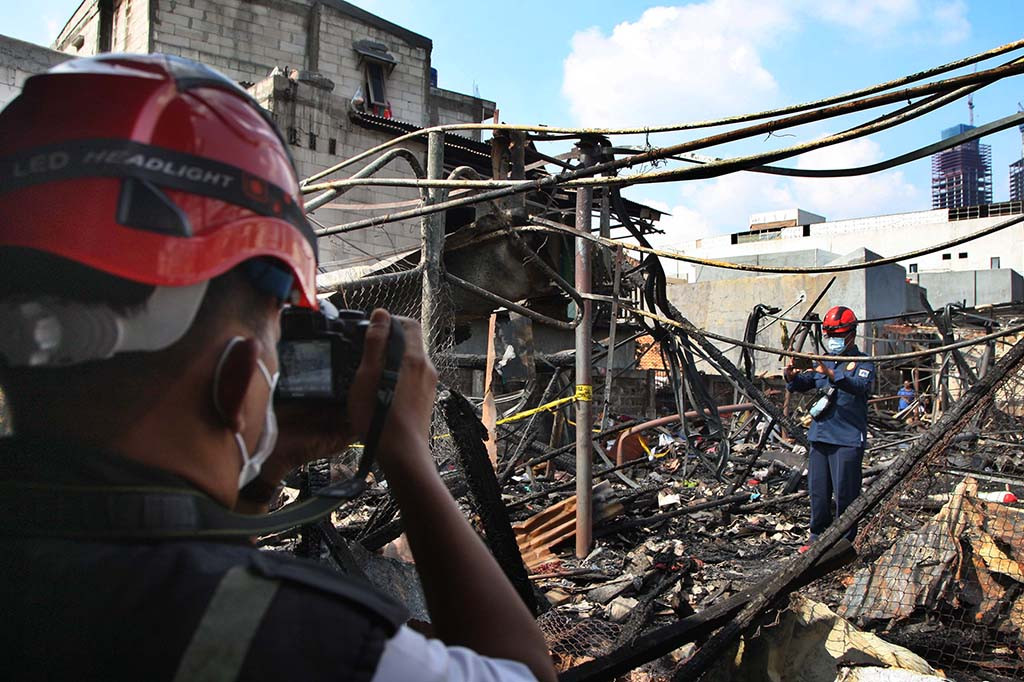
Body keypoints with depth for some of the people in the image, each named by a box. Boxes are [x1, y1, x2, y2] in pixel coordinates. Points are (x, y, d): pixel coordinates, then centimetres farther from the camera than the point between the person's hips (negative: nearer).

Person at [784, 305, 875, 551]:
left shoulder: (863, 363, -3)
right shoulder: (823, 361, 16)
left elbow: (861, 386, -23)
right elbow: (802, 385, 10)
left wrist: (831, 374, -37)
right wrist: (791, 376, -13)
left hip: (847, 439, -6)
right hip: (819, 436, 6)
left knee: (844, 493, -3)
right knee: (818, 491, 11)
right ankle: (817, 537, 23)